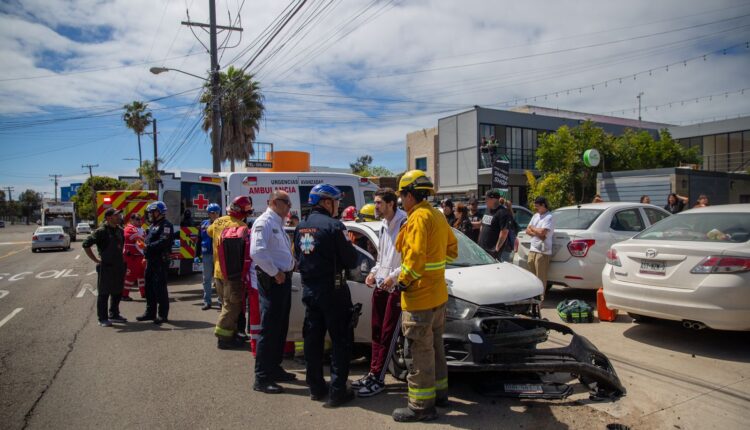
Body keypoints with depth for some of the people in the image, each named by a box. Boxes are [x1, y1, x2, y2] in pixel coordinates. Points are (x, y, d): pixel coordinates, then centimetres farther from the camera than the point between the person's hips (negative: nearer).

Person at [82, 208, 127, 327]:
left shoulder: (120, 230, 10)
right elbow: (86, 244, -18)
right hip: (106, 267, -7)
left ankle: (114, 315, 29)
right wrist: (95, 260, -15)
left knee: (117, 292, 16)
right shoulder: (101, 231, -14)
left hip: (119, 267, 7)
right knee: (103, 293, 2)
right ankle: (102, 318, 10)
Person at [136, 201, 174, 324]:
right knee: (149, 287, 14)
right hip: (151, 260, 10)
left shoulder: (166, 225, -9)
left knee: (160, 288, -7)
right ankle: (150, 312, 24)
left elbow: (163, 242, -23)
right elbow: (149, 241, 21)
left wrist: (149, 247, -27)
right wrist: (146, 254, 7)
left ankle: (163, 315, 0)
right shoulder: (153, 225, 22)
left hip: (160, 261, -10)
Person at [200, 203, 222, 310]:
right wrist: (199, 253, 7)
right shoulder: (204, 224, 8)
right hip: (207, 255, 3)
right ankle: (207, 301, 15)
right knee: (207, 279, 8)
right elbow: (199, 240, 11)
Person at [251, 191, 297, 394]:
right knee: (269, 329, -5)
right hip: (272, 280, -10)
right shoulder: (264, 222, -12)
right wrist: (275, 273, -19)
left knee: (281, 328, 16)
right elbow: (257, 252, -25)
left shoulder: (278, 224, 19)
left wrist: (292, 263, 8)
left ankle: (274, 368, 29)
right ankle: (262, 378, 2)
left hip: (283, 279, 10)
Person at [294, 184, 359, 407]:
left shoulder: (301, 227, 7)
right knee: (342, 341, 3)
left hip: (309, 290, 7)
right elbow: (351, 261, -13)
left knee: (313, 339, 13)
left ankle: (316, 387, 23)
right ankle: (337, 391, 5)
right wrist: (349, 245, 6)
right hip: (332, 290, -7)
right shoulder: (333, 226, -16)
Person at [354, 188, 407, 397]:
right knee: (377, 331, 13)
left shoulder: (404, 225, -13)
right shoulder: (384, 226, 16)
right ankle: (373, 373, 23)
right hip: (380, 285, 9)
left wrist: (393, 277, -20)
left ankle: (378, 378, 6)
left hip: (396, 287, -9)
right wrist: (374, 272, 10)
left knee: (388, 334, -1)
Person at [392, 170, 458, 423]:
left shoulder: (419, 217, -18)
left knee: (420, 351, -1)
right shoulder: (437, 216, 13)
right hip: (438, 295, 10)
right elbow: (452, 249, 20)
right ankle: (439, 392, 34)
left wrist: (403, 280, -13)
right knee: (434, 346, 21)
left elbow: (416, 256, -26)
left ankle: (421, 406, 8)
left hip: (419, 297, -10)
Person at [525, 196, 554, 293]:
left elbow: (542, 232, -21)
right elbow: (527, 230, 12)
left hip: (542, 251, -8)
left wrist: (532, 228, -3)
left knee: (541, 278, -3)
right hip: (532, 250, 8)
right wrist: (538, 233, -6)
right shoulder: (535, 215, 16)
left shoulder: (548, 217, -9)